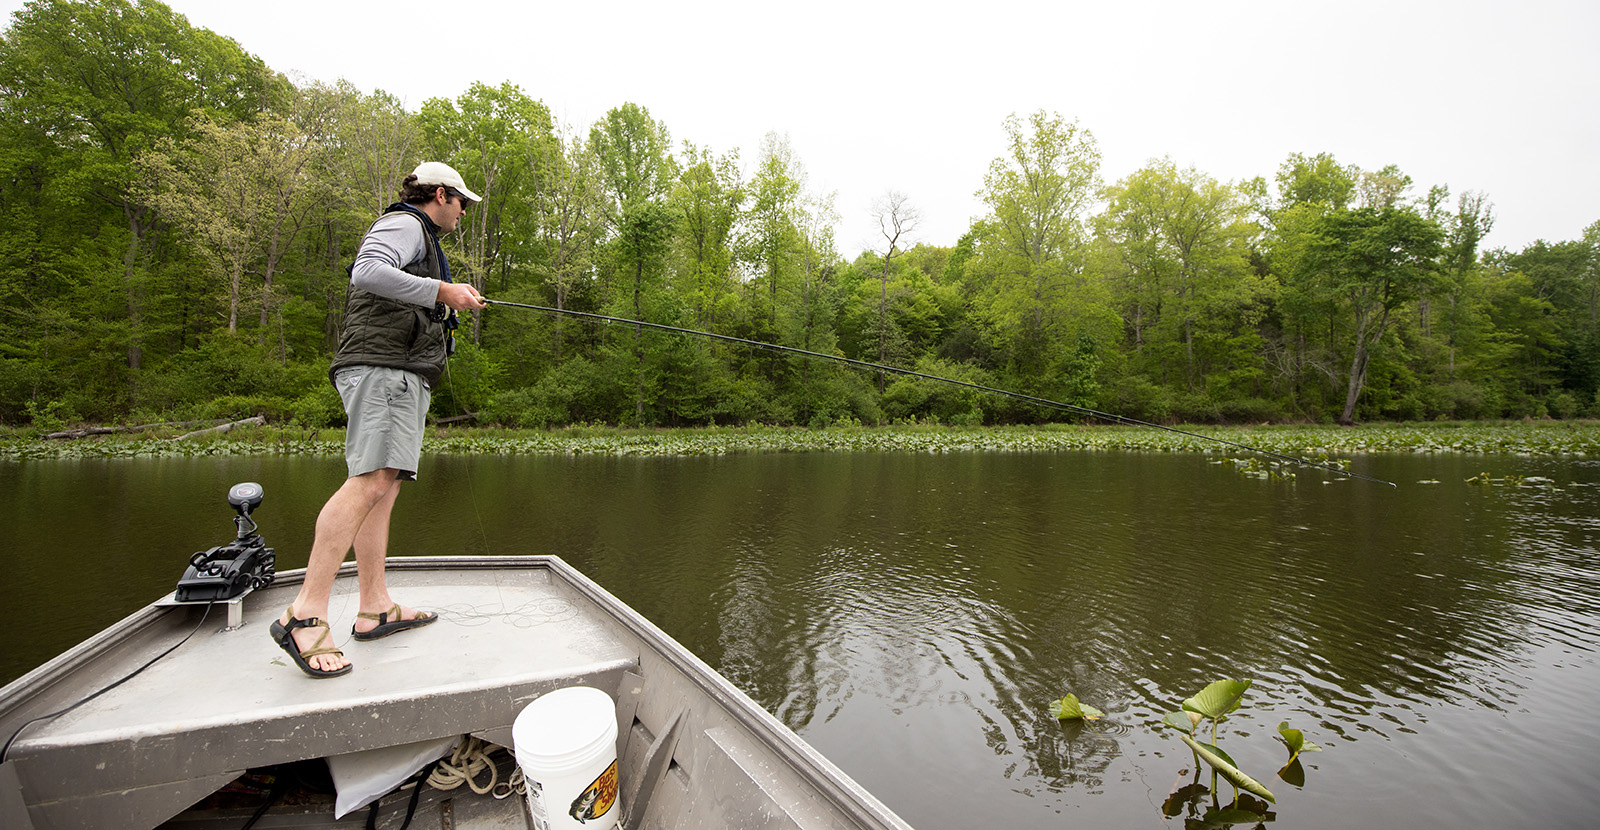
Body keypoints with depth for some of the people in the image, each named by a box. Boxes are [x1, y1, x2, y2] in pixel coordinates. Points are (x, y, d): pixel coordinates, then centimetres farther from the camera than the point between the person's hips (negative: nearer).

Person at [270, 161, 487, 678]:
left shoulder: (420, 239, 33)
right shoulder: (404, 224, 1)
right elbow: (368, 272, -20)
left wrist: (447, 305, 29)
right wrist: (442, 291, -15)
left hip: (403, 375, 11)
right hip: (382, 366, -11)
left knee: (384, 487, 4)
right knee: (371, 481, -21)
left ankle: (375, 609, 5)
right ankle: (305, 616, -22)